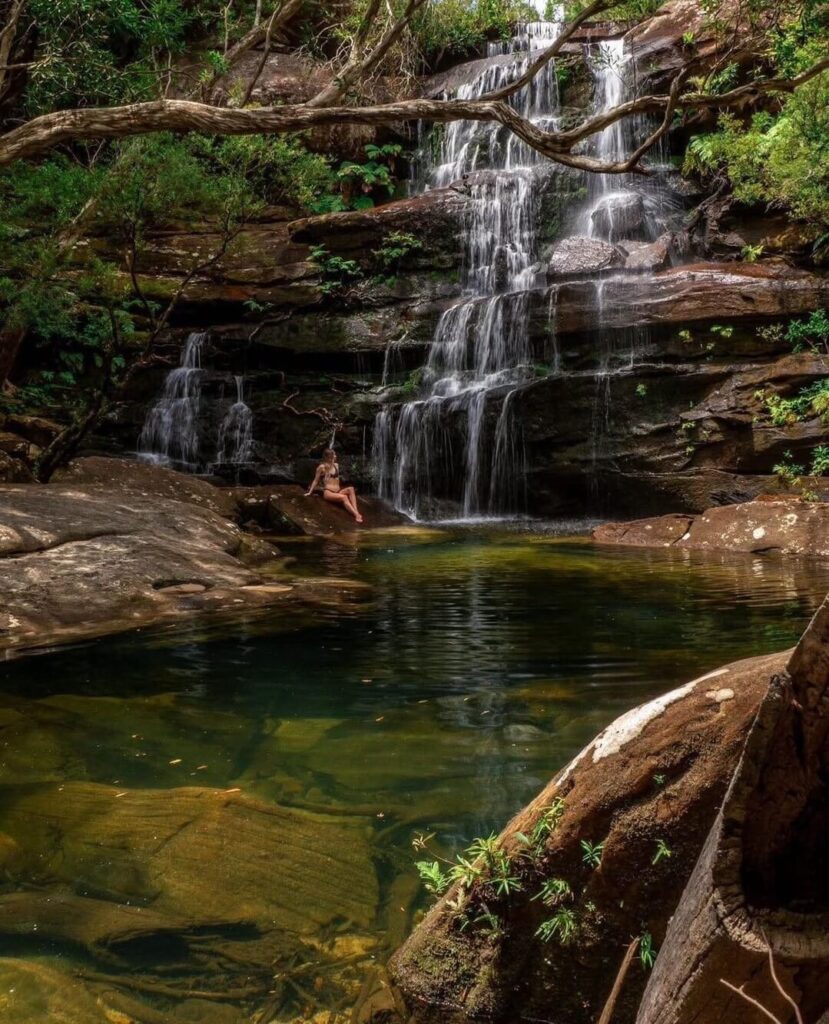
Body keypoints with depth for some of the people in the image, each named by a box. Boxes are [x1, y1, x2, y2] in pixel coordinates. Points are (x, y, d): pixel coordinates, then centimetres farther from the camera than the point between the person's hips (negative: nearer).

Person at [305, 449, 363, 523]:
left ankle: (356, 511, -44)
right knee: (344, 497, -35)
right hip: (328, 492, -5)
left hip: (338, 491, 5)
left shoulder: (336, 465, 17)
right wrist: (310, 492, 8)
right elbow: (316, 480, 9)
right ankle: (357, 515, -50)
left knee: (351, 489, -27)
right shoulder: (322, 467, 2)